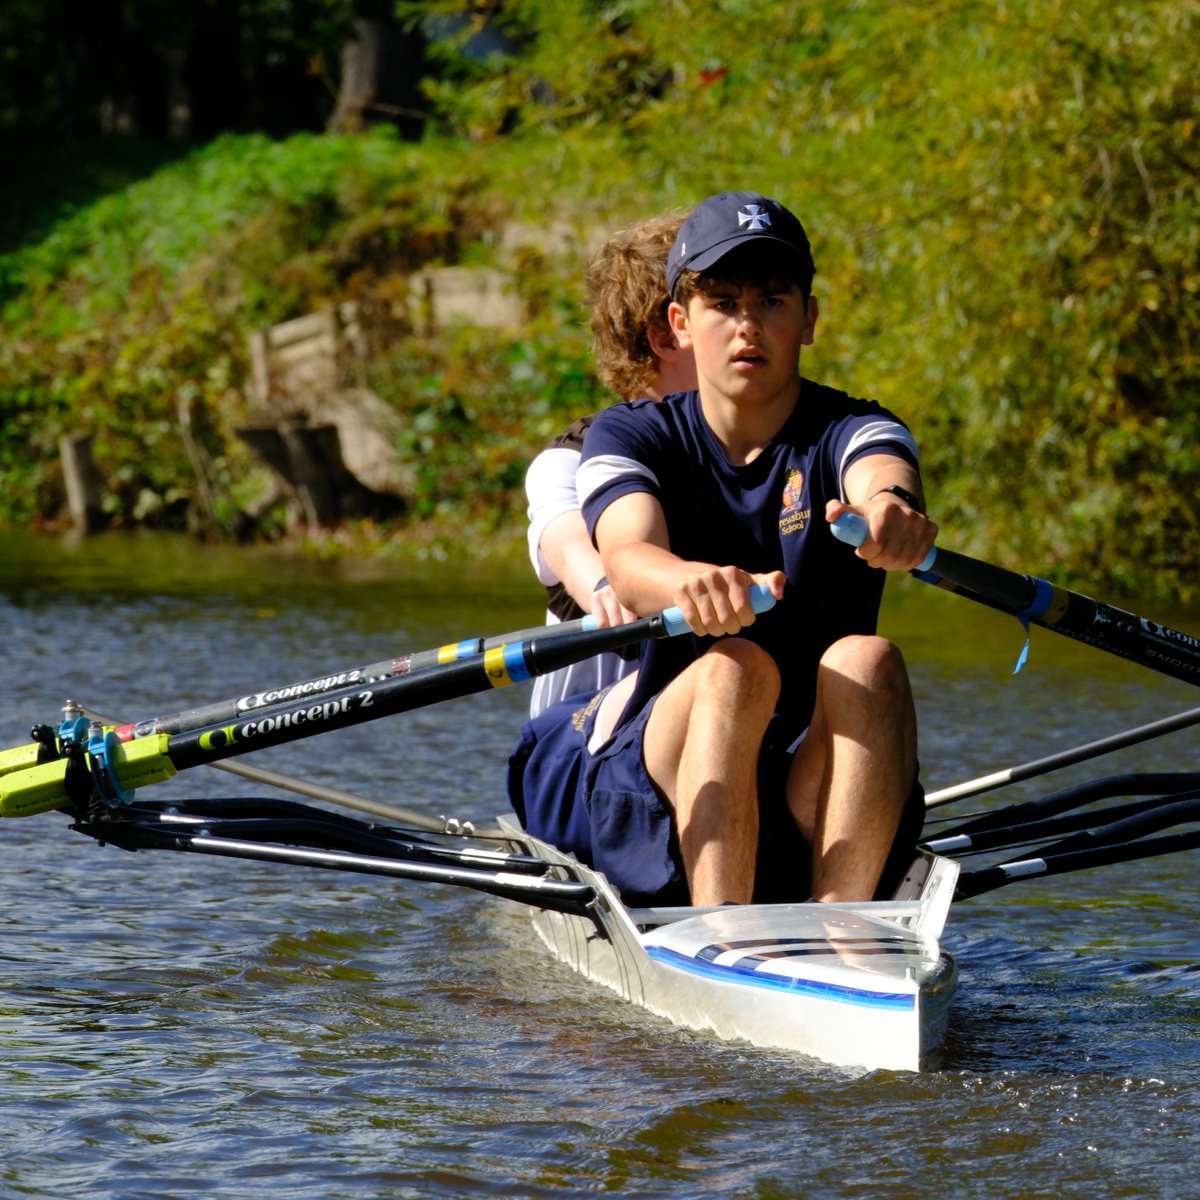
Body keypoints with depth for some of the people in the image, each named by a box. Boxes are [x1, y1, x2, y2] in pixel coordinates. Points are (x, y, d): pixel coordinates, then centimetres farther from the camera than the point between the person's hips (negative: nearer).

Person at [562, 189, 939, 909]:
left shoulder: (848, 432, 3)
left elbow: (885, 481, -24)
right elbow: (629, 558, -21)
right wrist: (689, 582, -47)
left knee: (867, 662, -27)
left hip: (819, 820, 1)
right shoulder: (632, 438, 3)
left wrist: (893, 511, -51)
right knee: (734, 670, -30)